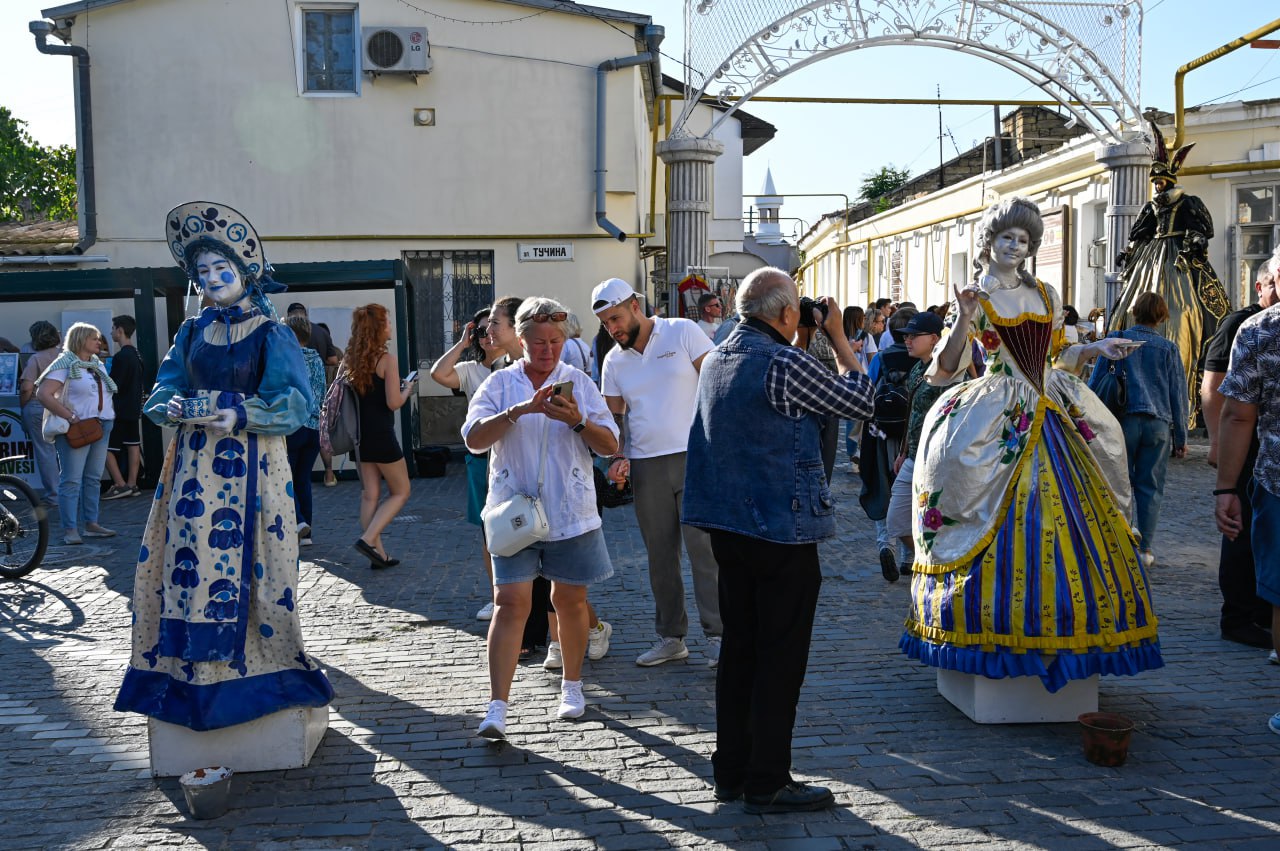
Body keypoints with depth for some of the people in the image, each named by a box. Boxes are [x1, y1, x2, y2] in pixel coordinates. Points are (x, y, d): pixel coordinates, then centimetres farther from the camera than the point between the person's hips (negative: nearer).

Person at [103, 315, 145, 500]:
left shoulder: (121, 356, -18)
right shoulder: (136, 355, 10)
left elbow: (113, 386, -17)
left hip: (119, 411, -9)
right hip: (133, 409, 9)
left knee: (106, 448, -4)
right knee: (133, 444, 9)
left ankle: (120, 485, -6)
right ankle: (132, 484, 11)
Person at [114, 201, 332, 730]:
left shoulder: (271, 334, -1)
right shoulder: (192, 332, 13)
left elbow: (295, 403, -9)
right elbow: (163, 389, 11)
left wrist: (242, 416, -22)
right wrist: (173, 407, -12)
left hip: (250, 464, -4)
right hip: (195, 463, 4)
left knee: (245, 560, -4)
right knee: (188, 558, 2)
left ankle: (255, 663, 7)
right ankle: (193, 668, 12)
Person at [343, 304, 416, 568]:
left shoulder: (352, 358, 7)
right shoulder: (387, 358, -14)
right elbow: (394, 403, -17)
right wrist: (407, 389, 3)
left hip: (360, 434, 7)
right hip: (381, 436, -7)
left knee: (369, 494, 10)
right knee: (400, 492, 7)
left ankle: (378, 553, 14)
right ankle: (368, 539, -6)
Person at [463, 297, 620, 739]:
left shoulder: (578, 382, 5)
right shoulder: (500, 384, 3)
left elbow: (610, 445, 1)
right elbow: (474, 438, -11)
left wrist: (577, 422, -17)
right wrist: (519, 411, -22)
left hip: (570, 514, 1)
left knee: (570, 601, 10)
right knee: (510, 602, -7)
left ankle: (571, 686, 30)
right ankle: (497, 707, -5)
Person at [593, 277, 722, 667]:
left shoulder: (682, 332, -2)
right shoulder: (614, 361, 11)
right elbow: (613, 417, 14)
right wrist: (619, 457, -3)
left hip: (694, 457, -4)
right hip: (645, 466, 5)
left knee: (704, 548, -6)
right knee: (660, 555, 10)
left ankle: (717, 635, 2)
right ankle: (670, 637, 20)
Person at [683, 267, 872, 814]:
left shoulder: (716, 360, 8)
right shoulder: (785, 363, -17)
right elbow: (859, 403, -7)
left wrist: (819, 341, 16)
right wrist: (838, 337, 2)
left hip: (729, 526, 8)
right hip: (783, 529, -8)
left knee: (738, 648, 15)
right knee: (780, 657, 1)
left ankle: (731, 770, 24)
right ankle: (767, 783, 9)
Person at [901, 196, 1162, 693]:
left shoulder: (1046, 296, 14)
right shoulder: (974, 299, 0)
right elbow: (944, 372, -7)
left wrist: (1092, 350, 5)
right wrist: (963, 321, -19)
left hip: (1053, 414, 5)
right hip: (997, 424, -5)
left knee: (1070, 518, 4)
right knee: (1004, 525, -8)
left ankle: (1052, 629, 13)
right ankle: (1000, 631, 3)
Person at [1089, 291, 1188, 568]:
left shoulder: (1116, 339, 4)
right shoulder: (1168, 348, 7)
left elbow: (1095, 382, 4)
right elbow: (1178, 394, 10)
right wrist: (1180, 438, 14)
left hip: (1123, 420, -1)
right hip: (1158, 424, 1)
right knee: (1150, 487, 5)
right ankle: (1144, 548, 8)